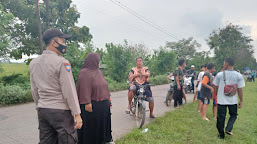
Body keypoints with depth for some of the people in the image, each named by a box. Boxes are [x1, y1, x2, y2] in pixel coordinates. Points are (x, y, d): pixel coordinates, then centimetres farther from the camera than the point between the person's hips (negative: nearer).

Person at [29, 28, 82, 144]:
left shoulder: (33, 63, 8)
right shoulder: (62, 62, -14)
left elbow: (34, 91, 14)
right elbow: (69, 91, -16)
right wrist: (77, 114, -11)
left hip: (42, 110, 7)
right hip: (60, 111, -7)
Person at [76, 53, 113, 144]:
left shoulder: (98, 72, 12)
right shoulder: (84, 73, -15)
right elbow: (84, 89, -21)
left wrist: (108, 97, 20)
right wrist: (87, 103, -25)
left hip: (103, 105, 9)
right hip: (92, 105, -9)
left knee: (103, 124, 20)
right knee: (91, 126, 4)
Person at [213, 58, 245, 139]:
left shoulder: (219, 75, -8)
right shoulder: (239, 76, -8)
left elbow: (216, 87, 1)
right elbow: (240, 90, -6)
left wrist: (216, 95, 19)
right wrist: (241, 101, 4)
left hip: (221, 100, 0)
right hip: (233, 101, 1)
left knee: (221, 117, 11)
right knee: (233, 115, 23)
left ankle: (221, 134, 20)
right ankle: (228, 129, 7)